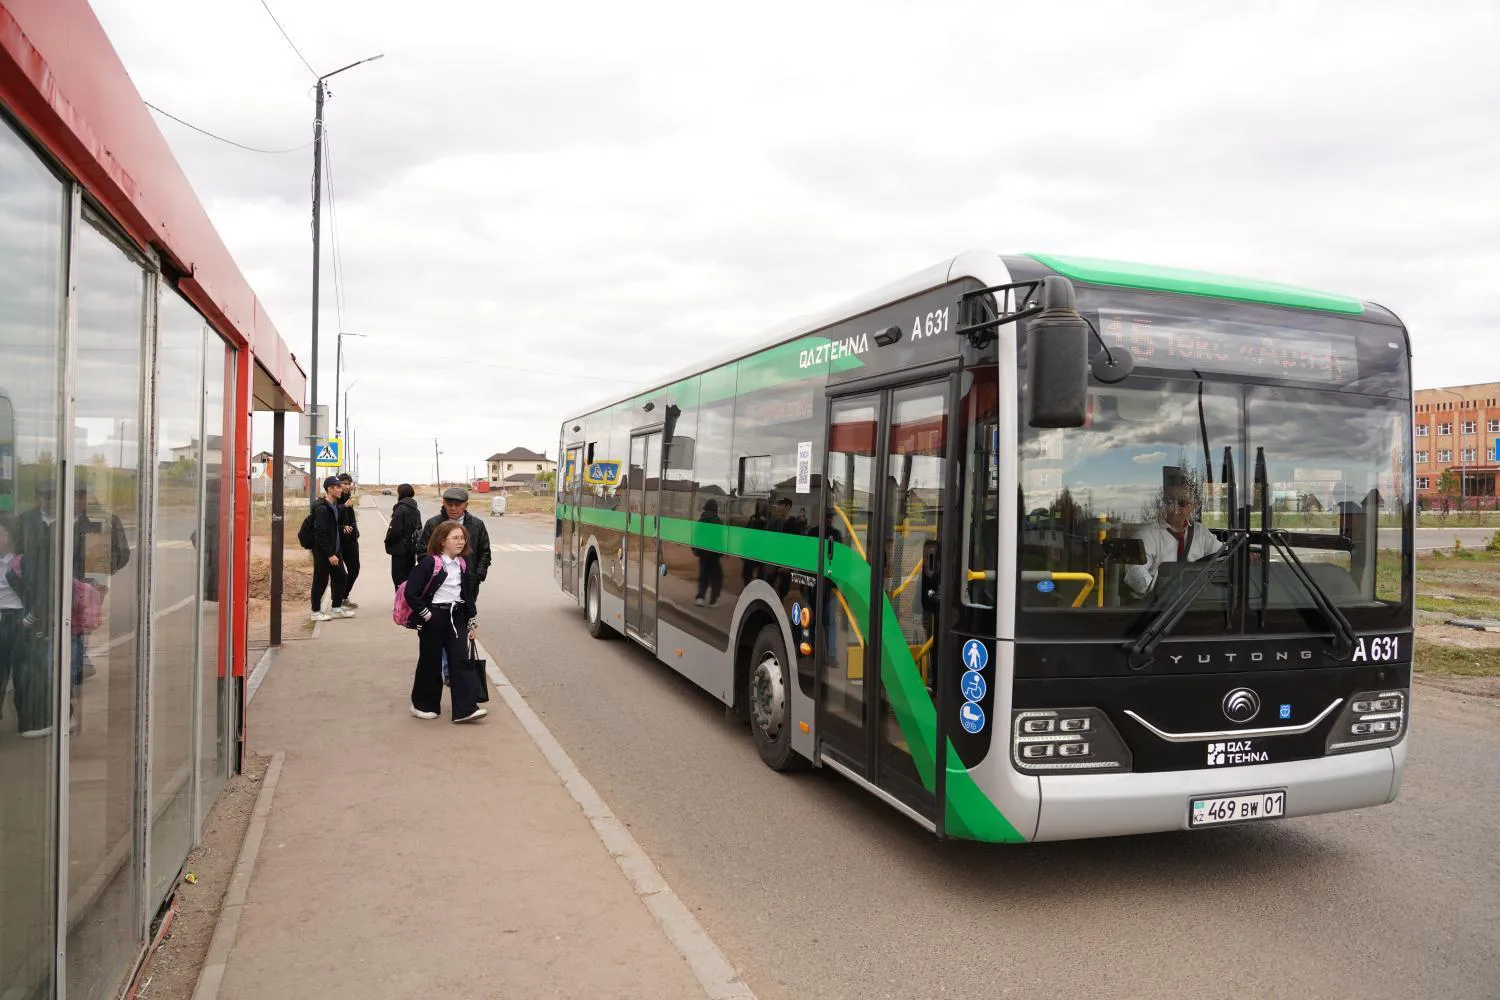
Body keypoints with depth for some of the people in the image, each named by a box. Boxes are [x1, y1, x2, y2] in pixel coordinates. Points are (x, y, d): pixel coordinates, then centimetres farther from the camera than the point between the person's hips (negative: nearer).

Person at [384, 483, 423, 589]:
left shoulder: (400, 509, -18)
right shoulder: (416, 509, 7)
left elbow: (395, 531, -20)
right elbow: (419, 528, 13)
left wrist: (388, 542, -4)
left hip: (400, 549, -8)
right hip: (412, 547, 8)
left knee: (399, 577, -1)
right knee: (409, 575, 16)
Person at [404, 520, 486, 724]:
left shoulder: (462, 564, 8)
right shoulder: (429, 563, -13)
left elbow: (467, 594, 15)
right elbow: (411, 593, -16)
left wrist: (472, 622, 13)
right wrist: (426, 615, -14)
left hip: (456, 616, 6)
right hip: (433, 618, -6)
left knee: (461, 660, -2)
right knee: (430, 662, 6)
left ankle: (465, 709, -3)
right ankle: (423, 705, 24)